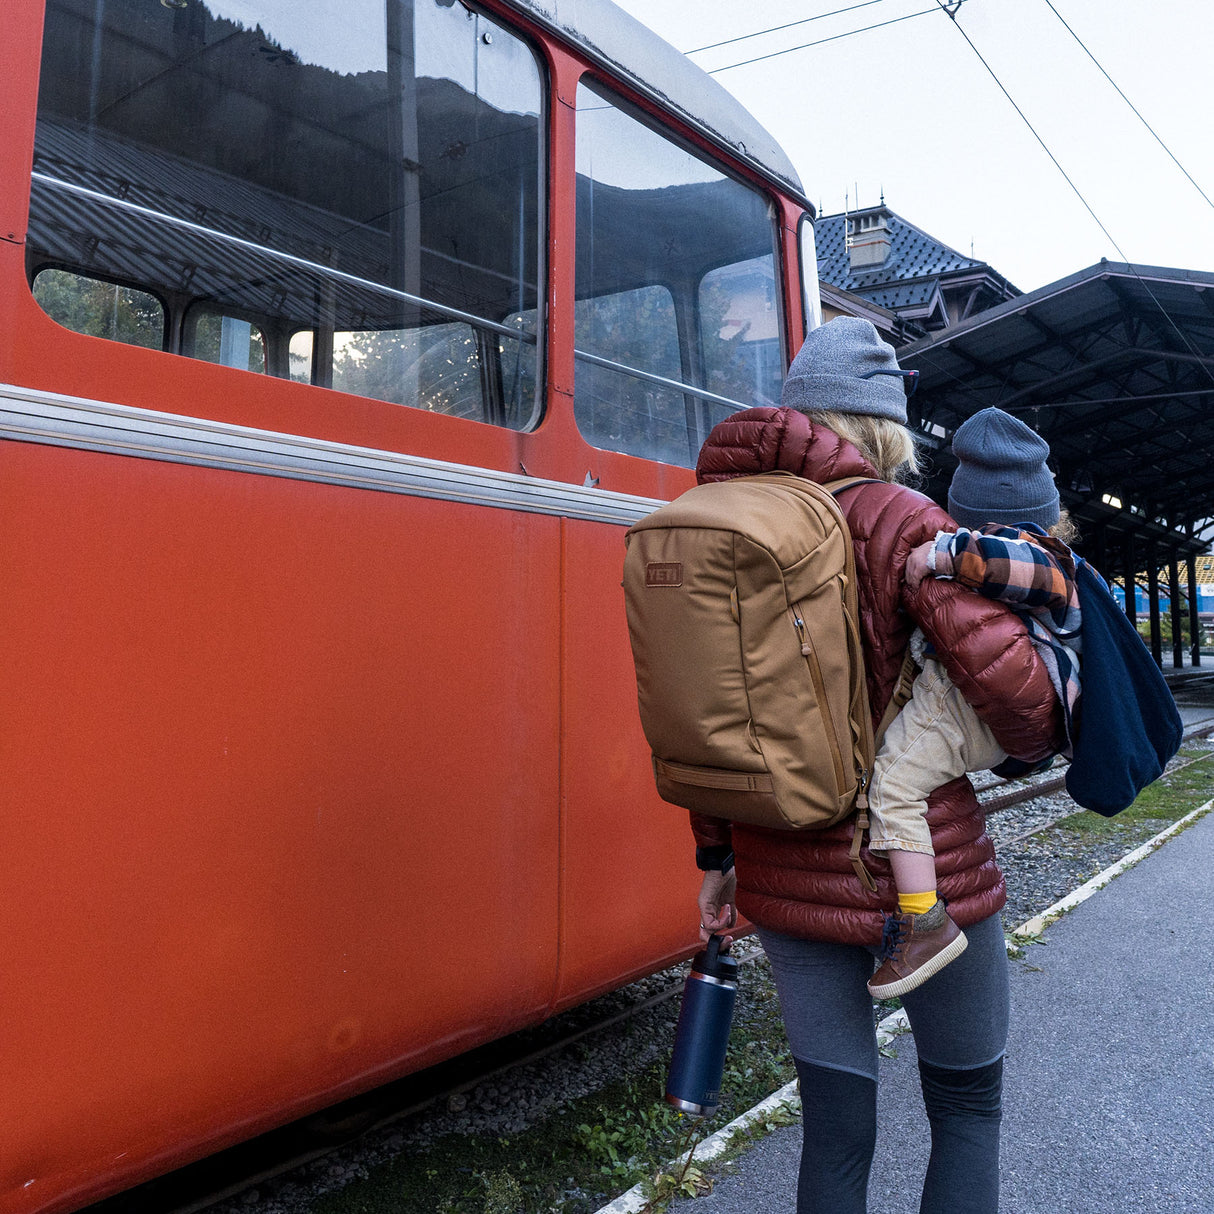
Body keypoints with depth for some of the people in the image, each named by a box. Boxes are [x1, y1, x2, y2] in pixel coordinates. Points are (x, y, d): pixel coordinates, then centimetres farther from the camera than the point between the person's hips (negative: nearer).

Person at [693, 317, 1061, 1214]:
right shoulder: (901, 523, -14)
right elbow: (1004, 669, -23)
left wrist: (716, 855, 14)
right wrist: (1039, 740, 2)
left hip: (787, 876, 5)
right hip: (922, 872, -4)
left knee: (834, 1129, 17)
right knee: (968, 1106, 21)